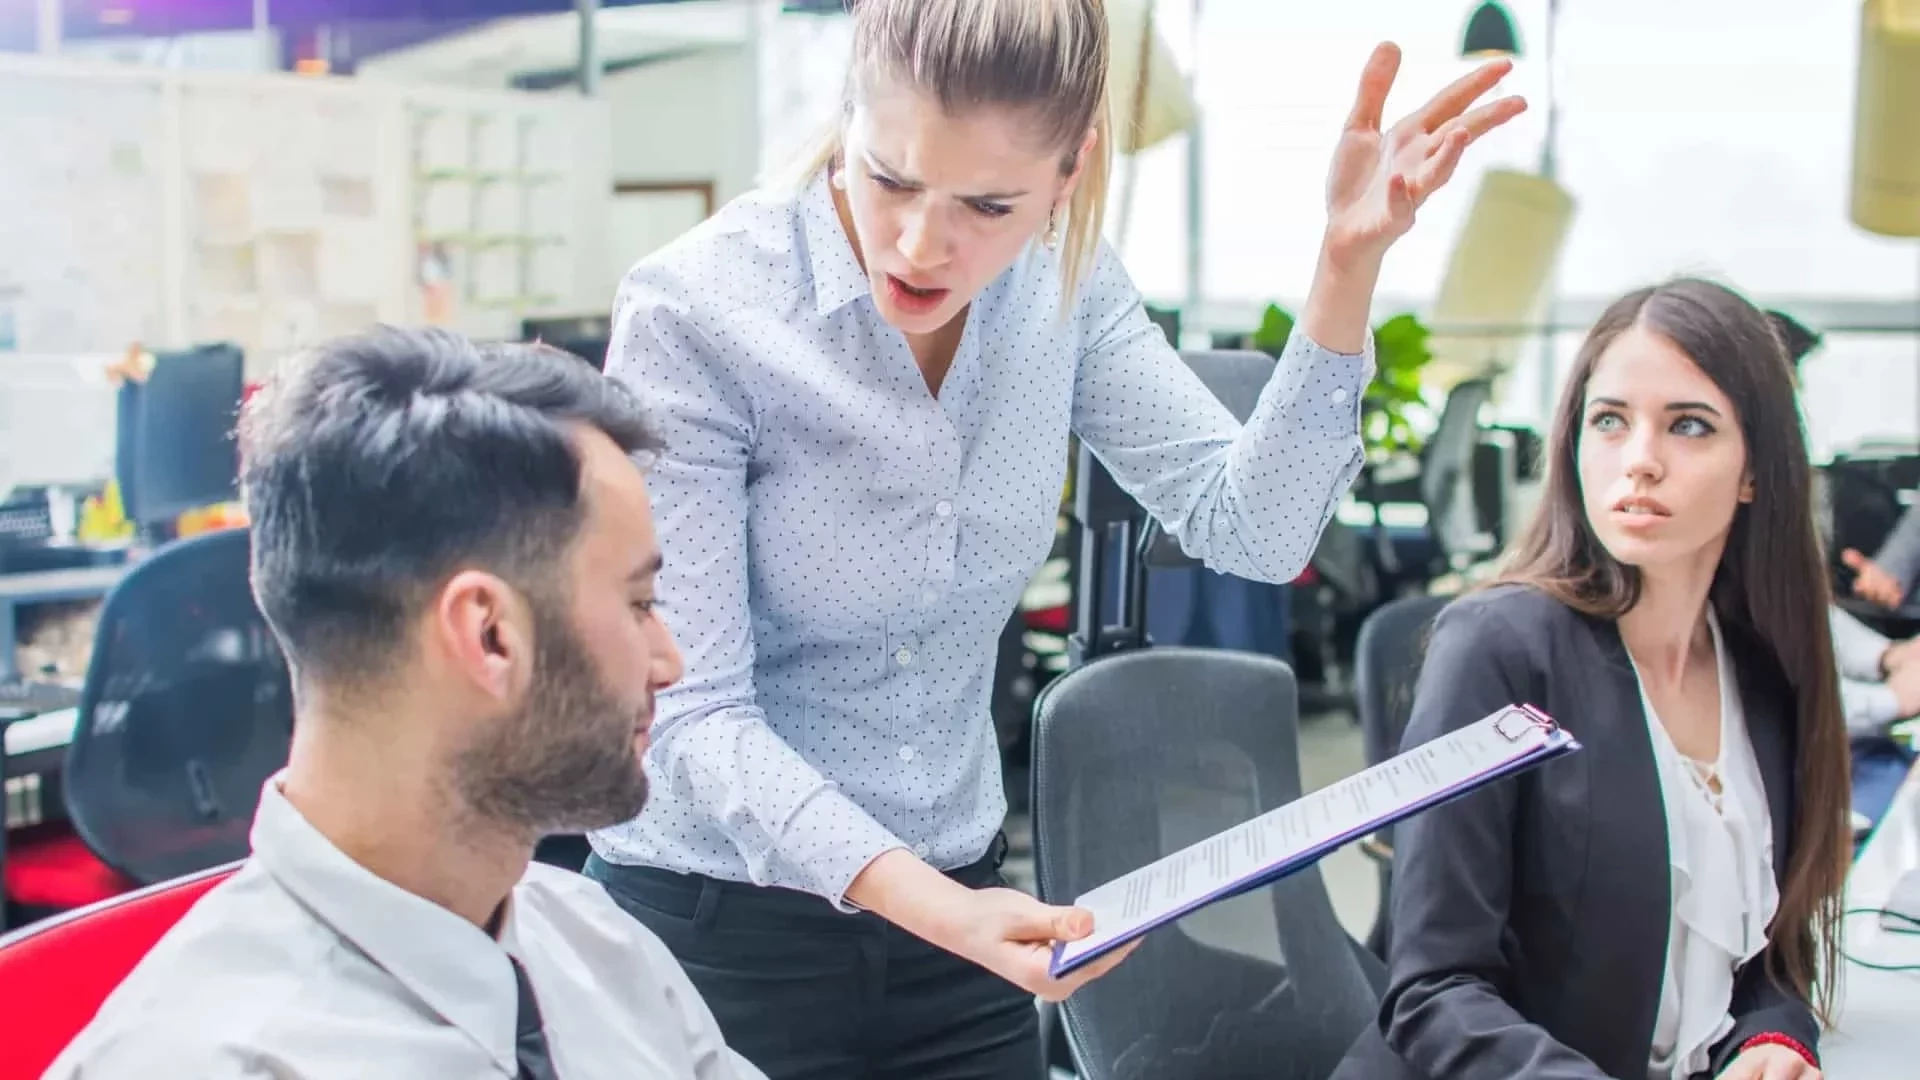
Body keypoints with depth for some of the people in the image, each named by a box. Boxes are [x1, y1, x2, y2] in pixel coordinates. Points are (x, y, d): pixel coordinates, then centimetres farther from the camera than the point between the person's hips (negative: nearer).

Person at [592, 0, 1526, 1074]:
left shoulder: (1063, 282, -6)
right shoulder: (694, 311, -20)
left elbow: (1254, 530, -7)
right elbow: (695, 712, -22)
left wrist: (1349, 263, -18)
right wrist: (924, 901, -35)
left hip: (961, 899, 4)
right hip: (718, 920, -4)